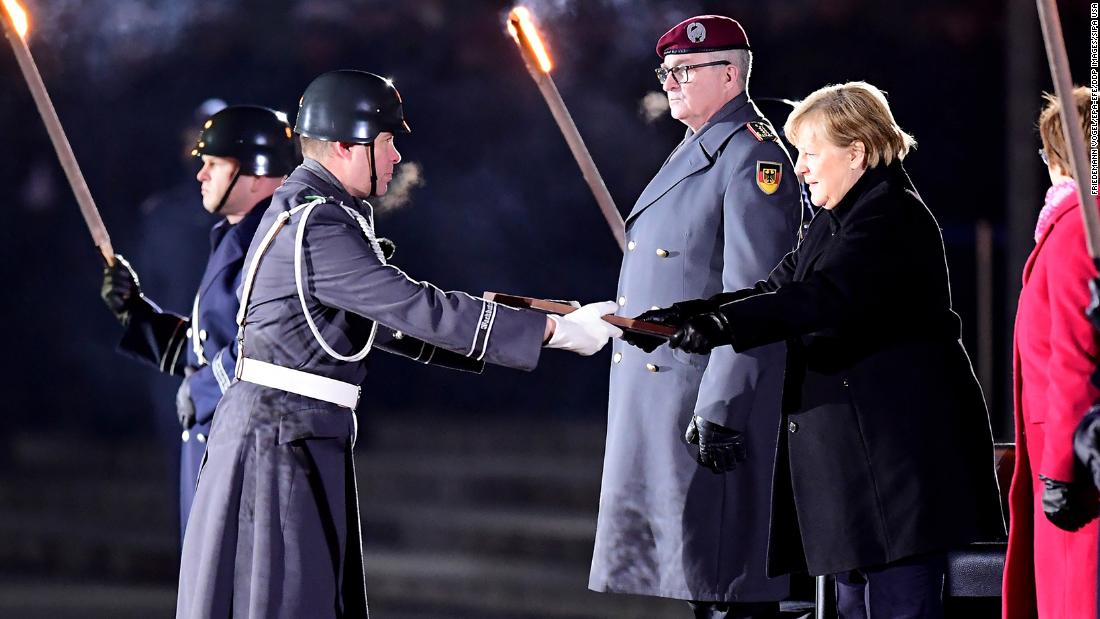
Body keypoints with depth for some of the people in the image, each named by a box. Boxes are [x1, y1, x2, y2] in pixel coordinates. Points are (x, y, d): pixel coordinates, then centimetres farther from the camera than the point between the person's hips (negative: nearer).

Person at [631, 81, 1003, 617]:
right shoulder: (834, 222, 19)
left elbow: (823, 298, -28)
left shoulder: (892, 216, -14)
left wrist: (723, 325, -36)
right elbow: (781, 287, 14)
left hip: (898, 449, -11)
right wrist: (695, 313, -2)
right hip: (853, 453, 11)